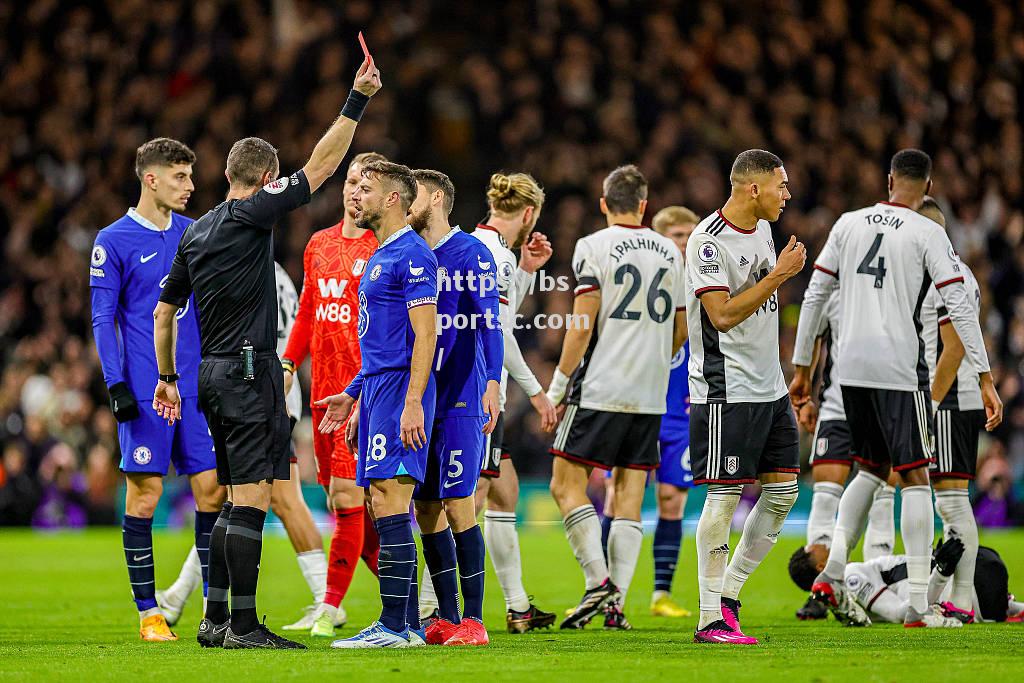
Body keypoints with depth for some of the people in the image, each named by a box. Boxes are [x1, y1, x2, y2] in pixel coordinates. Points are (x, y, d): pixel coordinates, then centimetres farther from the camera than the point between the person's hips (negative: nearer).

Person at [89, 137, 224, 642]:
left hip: (197, 385, 5)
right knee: (145, 494, -3)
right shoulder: (113, 241, -2)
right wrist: (117, 386, -11)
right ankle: (149, 613, 4)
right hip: (145, 390, -5)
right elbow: (102, 319, -3)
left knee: (212, 488, -1)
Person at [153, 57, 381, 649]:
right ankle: (243, 624, -11)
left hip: (213, 373, 9)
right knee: (252, 498, -9)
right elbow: (320, 166, -11)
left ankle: (215, 618, 12)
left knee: (236, 501, 12)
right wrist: (357, 100, -7)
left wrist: (167, 376, 27)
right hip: (249, 370, -9)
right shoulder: (252, 213, -8)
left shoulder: (196, 232, 14)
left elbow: (165, 310, 19)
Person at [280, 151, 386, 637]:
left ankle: (330, 607, -5)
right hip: (325, 386, 7)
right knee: (347, 499, 7)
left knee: (346, 495, -11)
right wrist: (288, 363, 13)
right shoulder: (319, 244, 15)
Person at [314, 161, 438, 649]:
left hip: (400, 390, -10)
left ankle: (395, 626, -12)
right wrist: (352, 396, 26)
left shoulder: (411, 254, -11)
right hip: (377, 391, 10)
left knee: (390, 505, -12)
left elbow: (424, 334, -17)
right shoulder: (379, 256, 20)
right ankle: (408, 624, 12)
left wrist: (412, 403, -23)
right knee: (385, 509, 9)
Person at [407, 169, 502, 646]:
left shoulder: (470, 253, -5)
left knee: (458, 504, -9)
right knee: (425, 508, 6)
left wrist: (493, 384, -23)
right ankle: (446, 618, 12)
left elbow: (489, 324, -13)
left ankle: (473, 620, -5)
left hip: (461, 400, -7)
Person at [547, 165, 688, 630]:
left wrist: (557, 386, -4)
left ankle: (598, 581, -12)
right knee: (629, 495, 6)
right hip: (651, 396, 5)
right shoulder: (671, 253, 11)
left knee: (567, 485, 1)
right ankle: (616, 603, 0)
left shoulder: (593, 247, -5)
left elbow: (583, 324, -10)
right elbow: (681, 330, 17)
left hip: (599, 388, -5)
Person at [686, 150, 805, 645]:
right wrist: (780, 275, -18)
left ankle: (728, 592, 15)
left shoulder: (762, 230, 13)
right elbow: (723, 315, -21)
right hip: (726, 390, -9)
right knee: (724, 496, -7)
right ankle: (711, 619, -2)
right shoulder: (709, 241, -15)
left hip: (770, 387, 9)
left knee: (784, 490, 7)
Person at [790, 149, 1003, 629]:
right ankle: (918, 603, -5)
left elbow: (814, 296, 11)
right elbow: (959, 306, -9)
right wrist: (985, 378, -7)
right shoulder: (927, 234, -4)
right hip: (898, 369, -5)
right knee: (914, 474, 0)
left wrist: (800, 367, 18)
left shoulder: (849, 224, 10)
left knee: (873, 467, 20)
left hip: (851, 368, 5)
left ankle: (832, 569, 4)